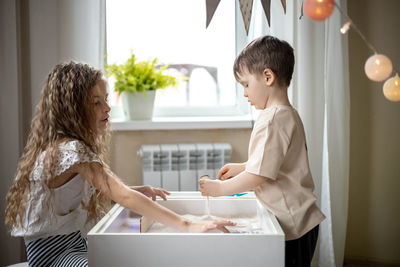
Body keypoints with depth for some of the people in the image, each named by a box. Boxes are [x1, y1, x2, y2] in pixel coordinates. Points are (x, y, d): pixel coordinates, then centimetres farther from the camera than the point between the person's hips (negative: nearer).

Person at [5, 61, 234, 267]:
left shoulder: (60, 144, 6)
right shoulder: (72, 150, -24)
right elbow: (123, 197, -30)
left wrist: (140, 191, -2)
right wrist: (188, 226, -31)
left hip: (76, 242, 9)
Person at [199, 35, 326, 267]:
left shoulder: (272, 120, -20)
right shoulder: (289, 114, 11)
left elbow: (258, 176, -23)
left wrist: (220, 188, -11)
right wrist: (242, 168, 17)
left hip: (293, 224, -10)